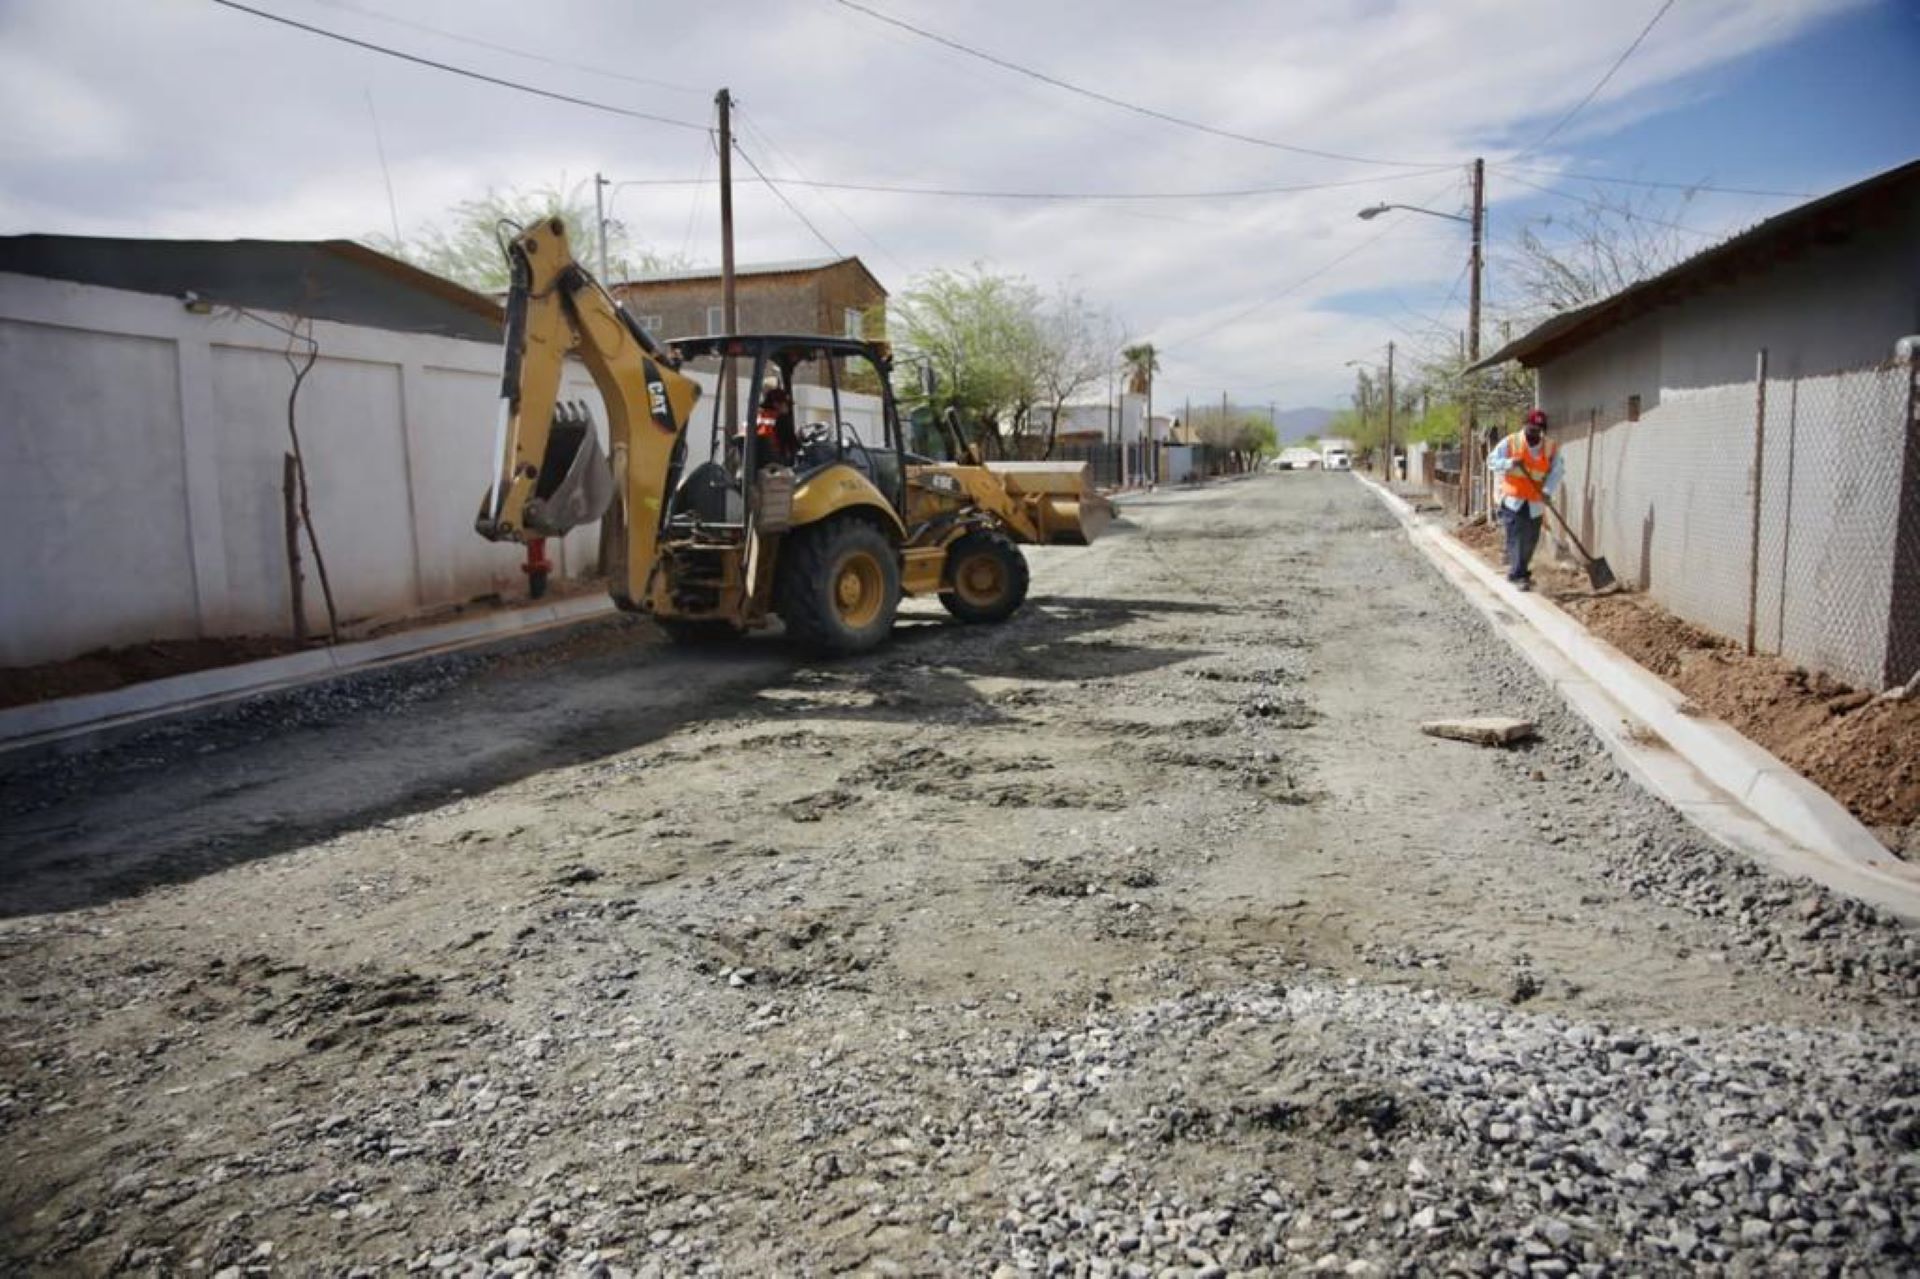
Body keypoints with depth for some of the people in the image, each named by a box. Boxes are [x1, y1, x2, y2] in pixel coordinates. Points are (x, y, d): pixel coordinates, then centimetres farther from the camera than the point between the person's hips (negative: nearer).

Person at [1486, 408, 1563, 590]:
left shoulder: (1550, 448, 3)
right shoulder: (1510, 442, -3)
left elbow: (1556, 471, -1)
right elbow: (1492, 462, -1)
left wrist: (1548, 490, -18)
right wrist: (1509, 463, -21)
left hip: (1535, 502, 3)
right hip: (1513, 499, -3)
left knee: (1531, 539, 10)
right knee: (1516, 537, -11)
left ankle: (1519, 571, 28)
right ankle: (1519, 576, -9)